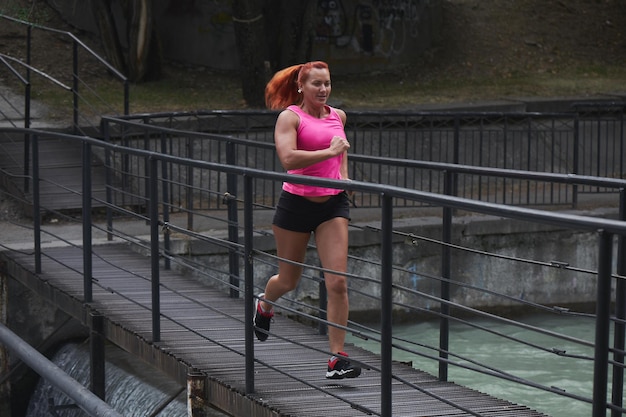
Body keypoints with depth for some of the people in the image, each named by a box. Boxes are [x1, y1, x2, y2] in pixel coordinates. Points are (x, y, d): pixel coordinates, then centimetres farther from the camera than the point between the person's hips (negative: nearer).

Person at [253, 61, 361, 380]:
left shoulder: (338, 116, 9)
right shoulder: (290, 117, -8)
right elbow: (288, 158, -25)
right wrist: (328, 152, -24)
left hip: (333, 203, 3)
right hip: (296, 202, -3)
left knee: (338, 283, -10)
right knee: (288, 280, 14)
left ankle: (337, 359, -6)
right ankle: (264, 303, 51)